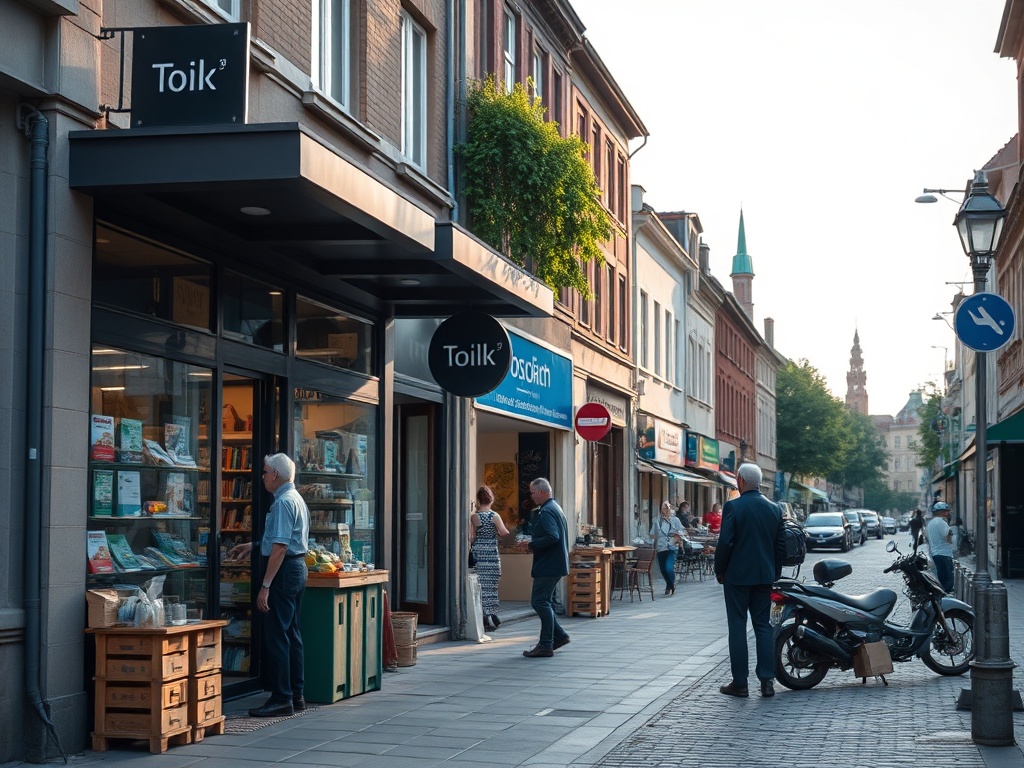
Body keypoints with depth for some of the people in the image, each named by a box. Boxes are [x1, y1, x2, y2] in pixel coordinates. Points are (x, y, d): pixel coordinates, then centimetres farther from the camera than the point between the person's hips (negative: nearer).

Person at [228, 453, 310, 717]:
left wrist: (265, 586, -23)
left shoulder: (283, 502, -16)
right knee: (292, 633, 13)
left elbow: (280, 547, -22)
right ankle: (296, 695, 17)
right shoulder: (297, 499, 16)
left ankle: (281, 699, -7)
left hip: (284, 570, -11)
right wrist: (252, 545, 34)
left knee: (276, 634, -8)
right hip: (298, 567, 11)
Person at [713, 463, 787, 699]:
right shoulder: (774, 509, 5)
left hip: (737, 575, -5)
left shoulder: (733, 506, -12)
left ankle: (740, 683, 3)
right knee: (763, 626, 10)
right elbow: (781, 545, 8)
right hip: (764, 576, 5)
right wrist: (775, 572, 17)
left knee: (737, 627, 1)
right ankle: (767, 681, 6)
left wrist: (719, 570, -2)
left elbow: (725, 542, -15)